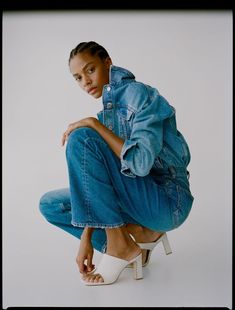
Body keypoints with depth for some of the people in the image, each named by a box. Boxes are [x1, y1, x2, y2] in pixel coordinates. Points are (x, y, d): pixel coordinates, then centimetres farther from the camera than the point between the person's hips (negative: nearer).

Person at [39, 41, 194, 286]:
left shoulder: (140, 94, -11)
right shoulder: (107, 112, 11)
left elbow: (140, 163, -26)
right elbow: (97, 175, 5)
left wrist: (94, 125, -18)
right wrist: (87, 237, -1)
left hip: (167, 201, -8)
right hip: (136, 199, 8)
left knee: (81, 138, -21)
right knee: (50, 205, 4)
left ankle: (119, 245, -16)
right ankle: (137, 233, -1)